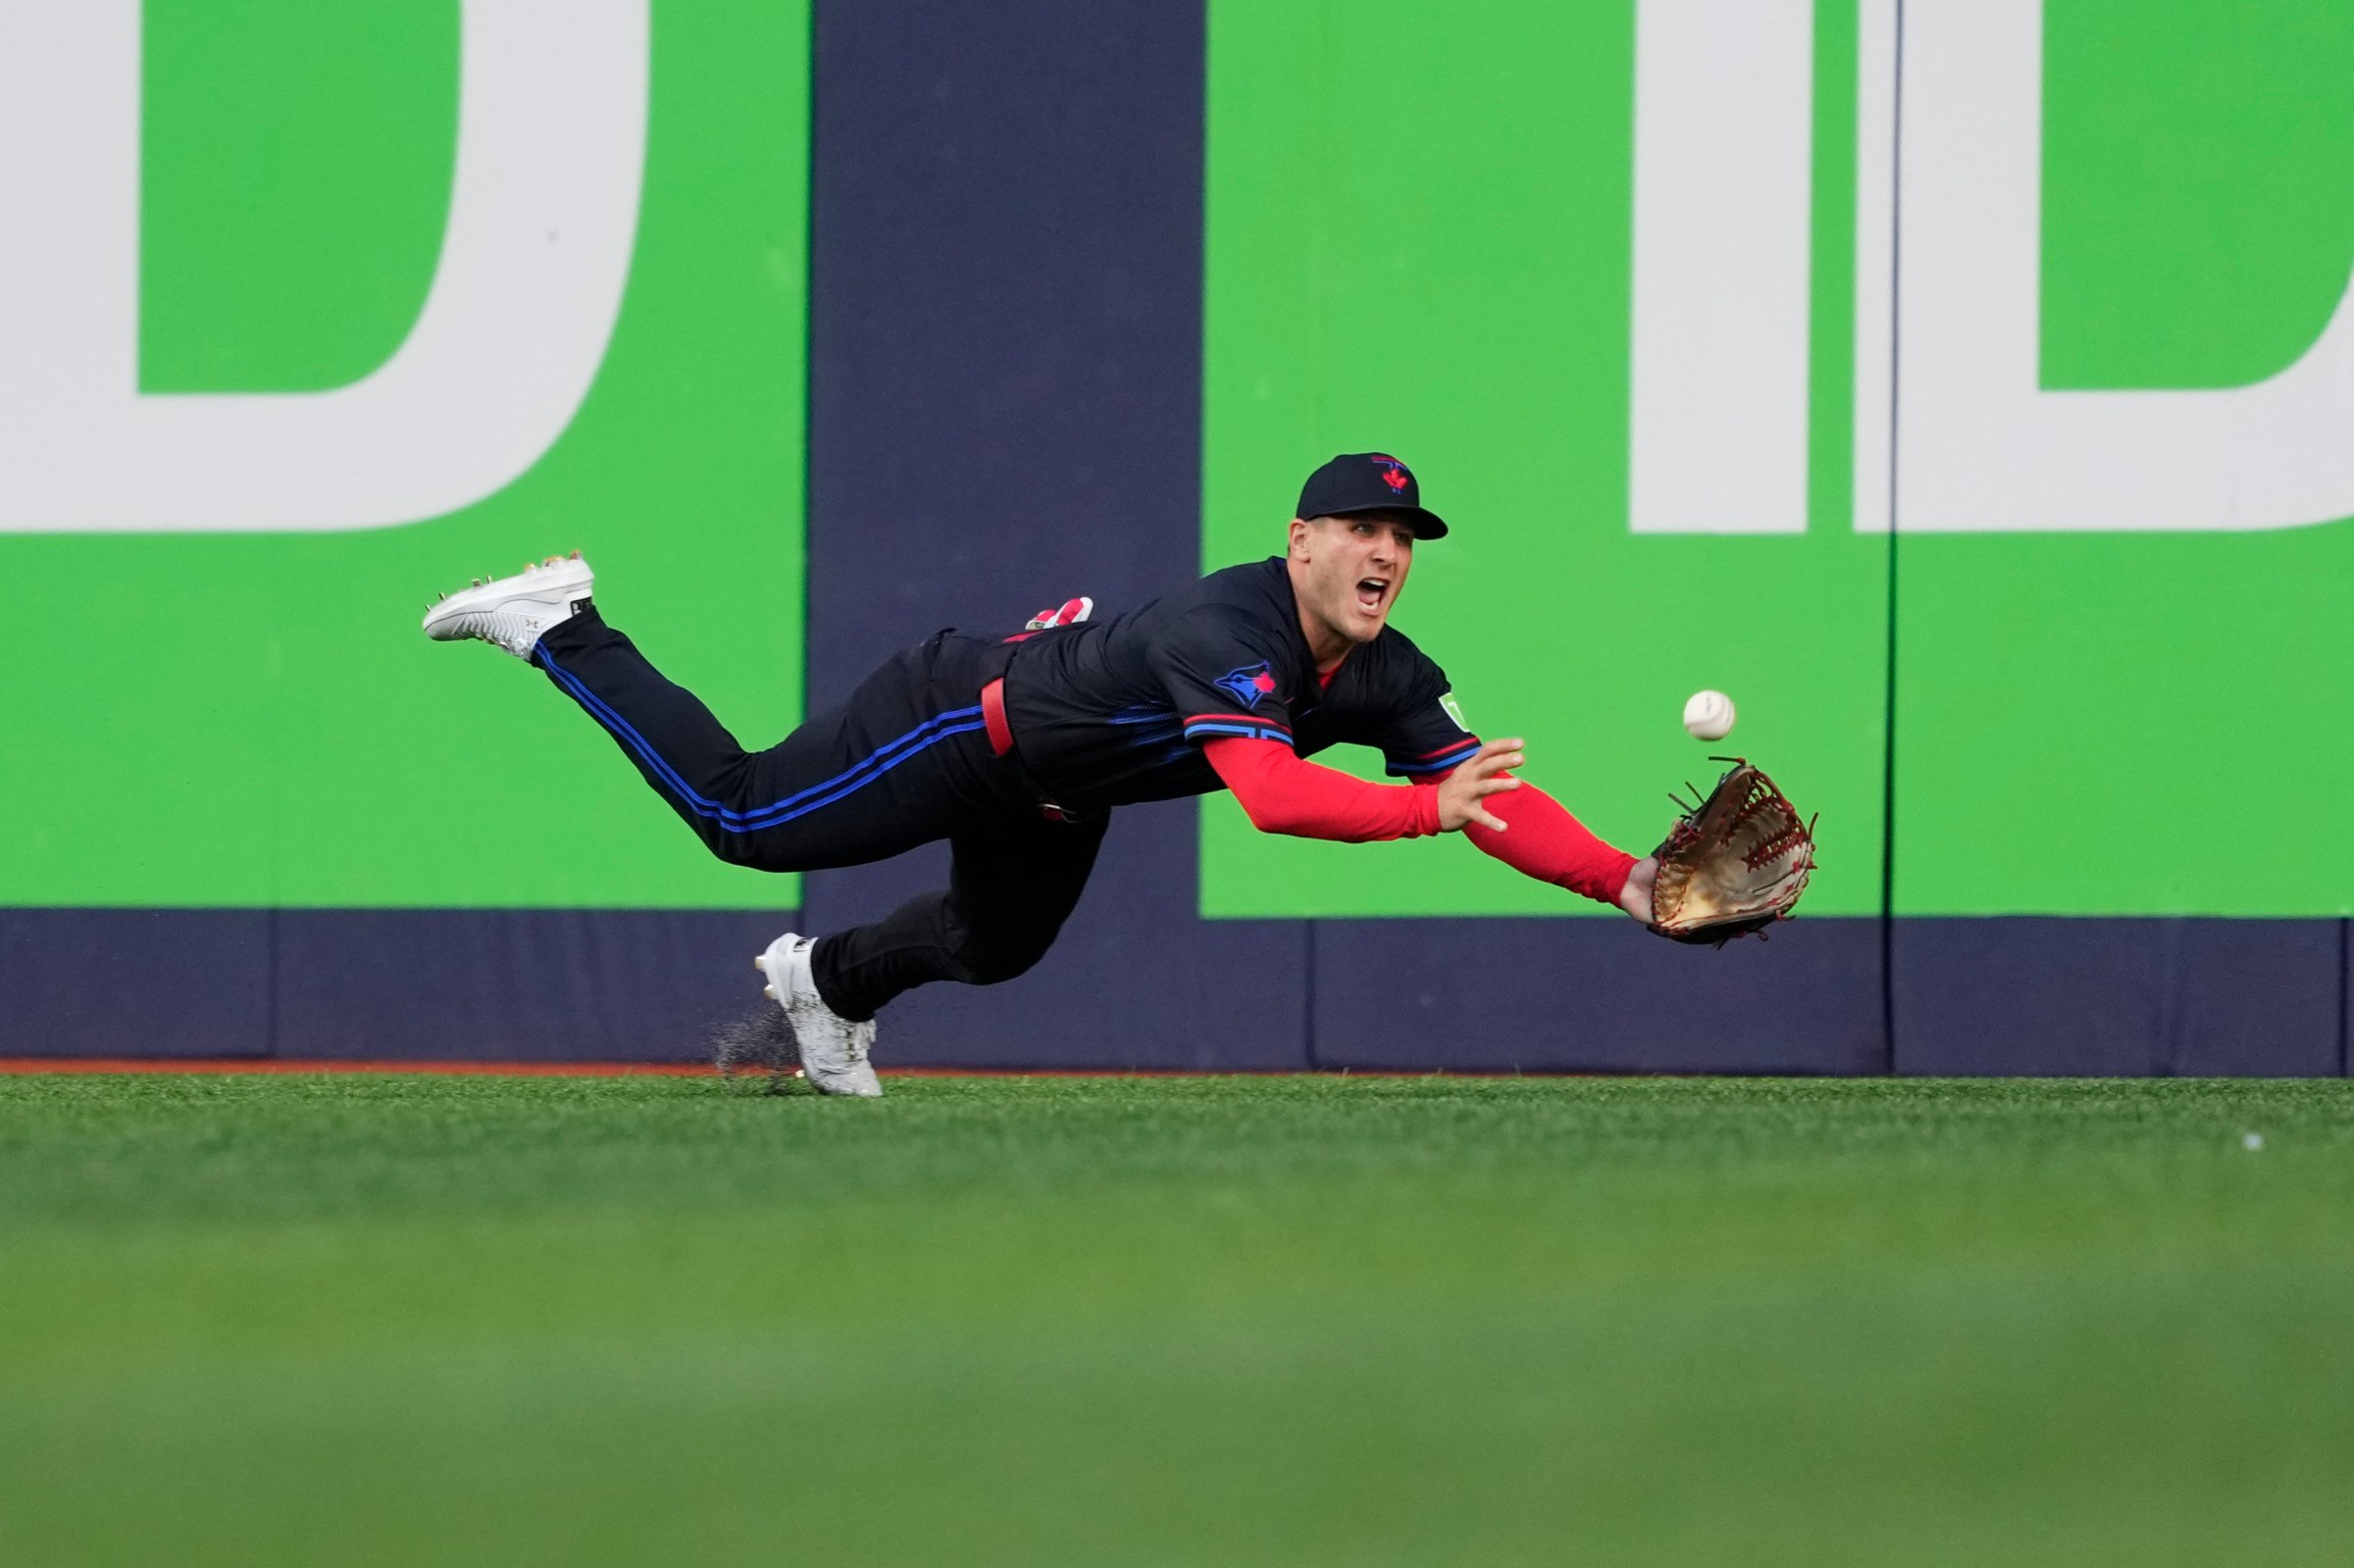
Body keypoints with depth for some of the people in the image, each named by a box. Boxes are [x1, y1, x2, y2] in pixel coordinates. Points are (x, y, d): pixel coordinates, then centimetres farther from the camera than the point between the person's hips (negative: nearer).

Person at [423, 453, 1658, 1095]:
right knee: (738, 816, 0)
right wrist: (1424, 807, -60)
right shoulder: (1231, 631, -39)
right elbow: (1270, 796, -54)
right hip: (967, 721, -8)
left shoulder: (1387, 679, -15)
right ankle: (563, 633, 17)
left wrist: (1628, 882, -33)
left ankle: (827, 979, 57)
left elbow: (1495, 802, -19)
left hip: (1056, 789, 8)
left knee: (995, 948, 28)